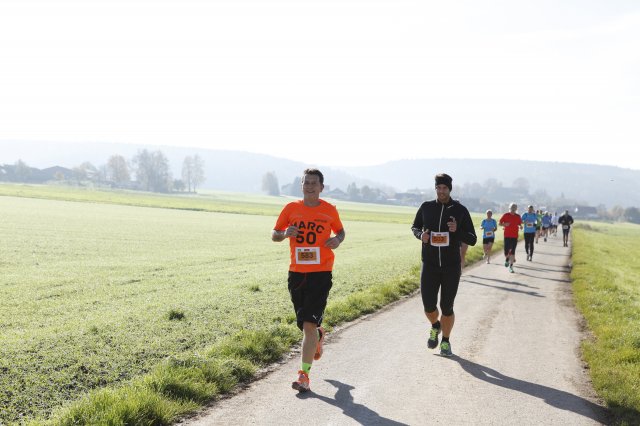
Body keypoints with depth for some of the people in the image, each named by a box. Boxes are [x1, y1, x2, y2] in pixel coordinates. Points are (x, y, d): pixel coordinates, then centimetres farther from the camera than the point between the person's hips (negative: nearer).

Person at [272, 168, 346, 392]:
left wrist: (338, 240, -4)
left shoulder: (330, 210, 2)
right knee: (304, 324, 14)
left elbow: (340, 231, 19)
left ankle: (304, 375, -7)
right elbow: (274, 235, 10)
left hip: (321, 273, -3)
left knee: (309, 324, -12)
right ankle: (319, 335, 51)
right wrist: (285, 233, -12)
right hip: (296, 272, 3)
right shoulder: (291, 208, 5)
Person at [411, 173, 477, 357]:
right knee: (429, 307, -2)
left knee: (447, 307, 1)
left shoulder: (460, 210, -3)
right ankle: (435, 327, 33)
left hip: (451, 267, -1)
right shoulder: (426, 207, 1)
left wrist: (457, 231, -21)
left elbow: (472, 240, -2)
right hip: (429, 265, 1)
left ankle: (445, 341, 24)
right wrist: (421, 235, -5)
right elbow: (415, 227, 18)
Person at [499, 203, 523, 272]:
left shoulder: (518, 216, 6)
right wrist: (504, 224, -17)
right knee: (506, 250, -5)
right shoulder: (506, 215, 0)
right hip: (507, 235, -1)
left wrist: (520, 226, -7)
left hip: (515, 236, 1)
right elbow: (499, 223, 3)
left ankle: (511, 266, 2)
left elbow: (520, 224, 16)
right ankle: (507, 259, 29)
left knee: (512, 251, -2)